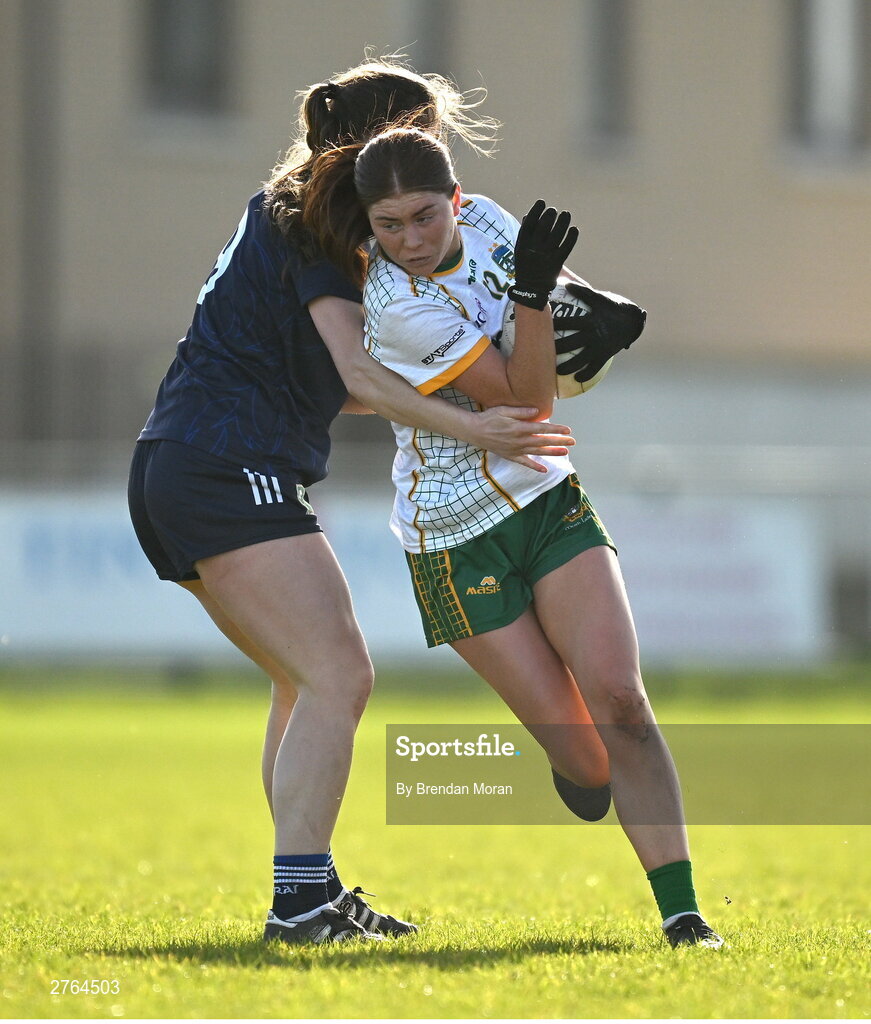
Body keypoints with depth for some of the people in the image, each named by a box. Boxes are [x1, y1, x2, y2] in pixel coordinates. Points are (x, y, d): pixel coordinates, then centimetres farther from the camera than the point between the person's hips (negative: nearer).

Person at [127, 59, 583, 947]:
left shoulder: (287, 213, 22)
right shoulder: (316, 223, -8)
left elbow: (337, 386, 24)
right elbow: (359, 377, -19)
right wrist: (471, 428, -25)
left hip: (176, 473, 11)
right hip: (232, 471, -11)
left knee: (308, 682, 16)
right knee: (338, 677, -15)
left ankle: (311, 896, 16)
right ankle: (300, 899, -21)